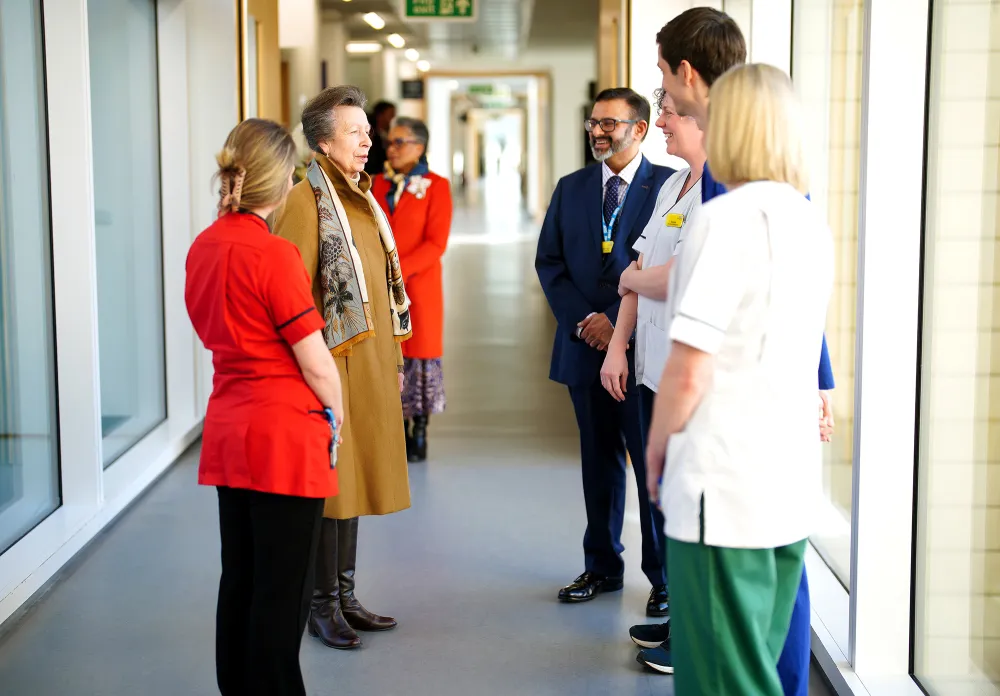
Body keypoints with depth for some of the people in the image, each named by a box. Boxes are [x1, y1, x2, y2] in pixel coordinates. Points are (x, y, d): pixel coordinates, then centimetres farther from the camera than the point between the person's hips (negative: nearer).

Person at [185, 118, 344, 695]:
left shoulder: (203, 247, 5)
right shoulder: (272, 254, -18)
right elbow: (316, 364, -16)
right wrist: (335, 413, 4)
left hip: (229, 428, 8)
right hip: (284, 434, -8)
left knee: (240, 578, 17)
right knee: (284, 590, 2)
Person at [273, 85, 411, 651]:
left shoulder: (363, 198, 16)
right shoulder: (306, 199, -11)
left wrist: (394, 359, 18)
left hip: (371, 364, 8)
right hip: (334, 364, -8)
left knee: (356, 476, 13)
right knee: (330, 482, -1)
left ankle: (346, 595, 23)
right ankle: (323, 605, 10)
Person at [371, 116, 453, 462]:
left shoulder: (436, 186, -4)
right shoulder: (379, 184, 12)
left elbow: (436, 242, -10)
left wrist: (399, 268, -19)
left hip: (418, 285, -4)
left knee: (419, 354, 0)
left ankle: (420, 437, 10)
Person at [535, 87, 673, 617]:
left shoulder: (670, 186, -4)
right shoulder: (571, 189, 12)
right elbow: (549, 261, 10)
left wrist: (616, 321, -13)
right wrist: (582, 319, -4)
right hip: (586, 348, 5)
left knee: (655, 464, 1)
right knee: (599, 461, 14)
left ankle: (665, 576, 12)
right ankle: (602, 566, 25)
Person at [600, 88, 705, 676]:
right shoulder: (672, 186, 14)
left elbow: (676, 280, -22)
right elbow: (641, 273, 15)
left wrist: (631, 277, -2)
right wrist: (618, 345, 8)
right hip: (654, 370, 9)